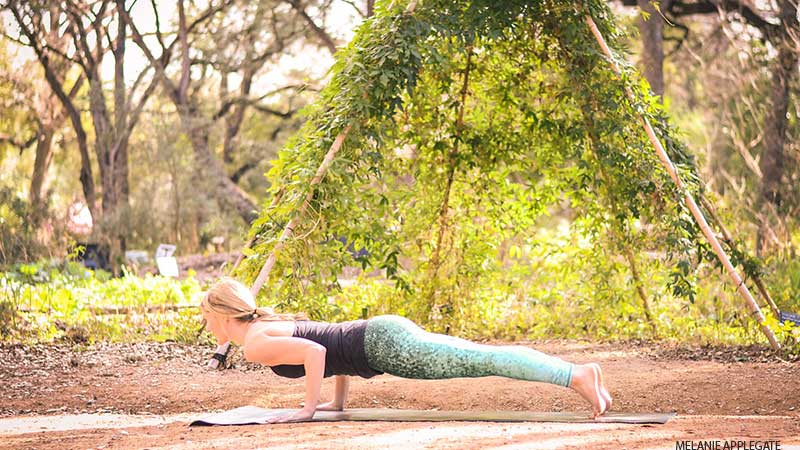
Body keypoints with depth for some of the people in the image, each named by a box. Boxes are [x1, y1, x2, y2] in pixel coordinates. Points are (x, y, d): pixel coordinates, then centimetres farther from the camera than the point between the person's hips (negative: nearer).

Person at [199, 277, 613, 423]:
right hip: (384, 332, 9)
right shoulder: (271, 323, 24)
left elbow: (316, 351, -20)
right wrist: (339, 402, 31)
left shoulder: (256, 345, -5)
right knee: (484, 358, 4)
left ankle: (578, 376, -25)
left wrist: (309, 409, -12)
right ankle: (578, 371, 0)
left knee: (484, 361, -17)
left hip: (383, 345, -9)